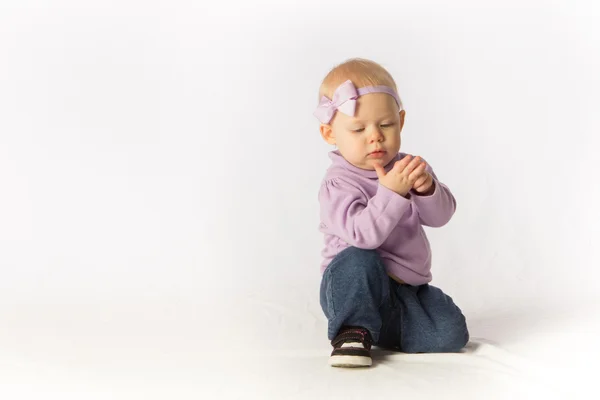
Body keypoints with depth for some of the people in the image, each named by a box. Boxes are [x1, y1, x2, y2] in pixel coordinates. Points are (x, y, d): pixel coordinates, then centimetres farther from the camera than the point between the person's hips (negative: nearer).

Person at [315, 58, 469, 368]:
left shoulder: (405, 167, 5)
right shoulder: (337, 184, -14)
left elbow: (441, 215, -4)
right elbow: (362, 234, -30)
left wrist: (427, 188, -25)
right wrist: (392, 192, -39)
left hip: (407, 290, 5)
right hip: (354, 290, -5)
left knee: (452, 333, -16)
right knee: (358, 260, -37)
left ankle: (380, 330, 6)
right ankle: (353, 331, -15)